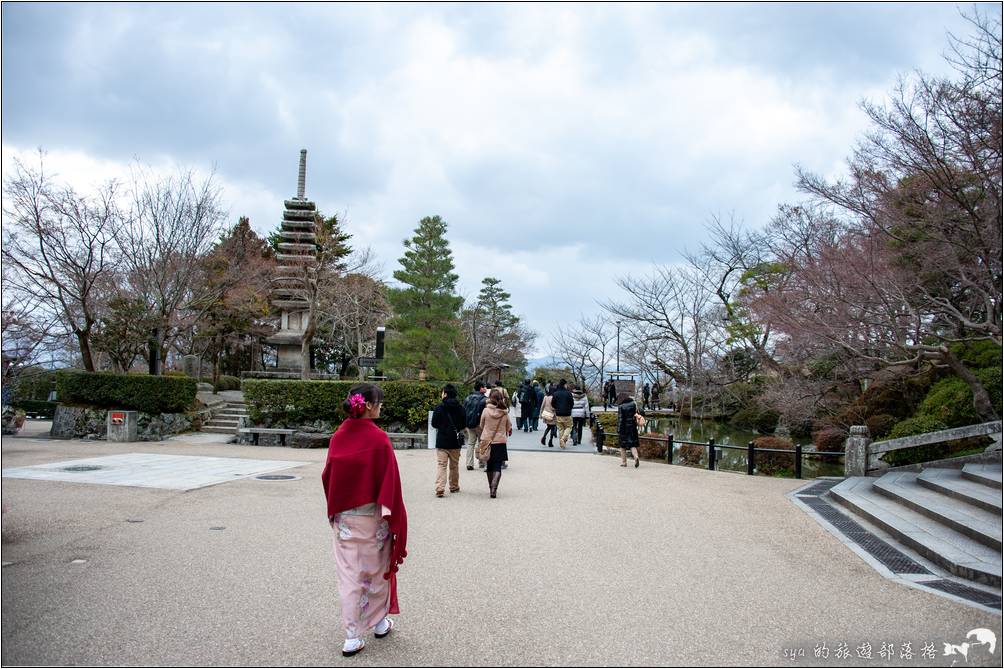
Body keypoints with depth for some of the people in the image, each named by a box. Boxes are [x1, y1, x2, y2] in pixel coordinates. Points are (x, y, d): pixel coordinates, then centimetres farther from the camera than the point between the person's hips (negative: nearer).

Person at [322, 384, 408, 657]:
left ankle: (352, 637, 10)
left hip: (342, 517, 4)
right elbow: (389, 481, -16)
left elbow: (327, 476, 5)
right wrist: (393, 517, -8)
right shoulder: (378, 438, -17)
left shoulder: (338, 436, -2)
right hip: (371, 516, -3)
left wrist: (334, 509, 16)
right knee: (377, 569, 17)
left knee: (349, 575, 9)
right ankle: (380, 622, 33)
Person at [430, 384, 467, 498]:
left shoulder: (439, 407, -9)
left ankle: (440, 489, -14)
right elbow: (464, 425, 3)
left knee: (441, 465, -3)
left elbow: (434, 424, -4)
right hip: (455, 441, 3)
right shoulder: (460, 408, -1)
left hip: (442, 441, -3)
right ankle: (454, 487, 27)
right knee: (454, 465, 16)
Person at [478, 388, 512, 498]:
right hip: (500, 442, -1)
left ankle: (491, 488, 26)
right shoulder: (505, 412, -8)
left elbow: (481, 426, 3)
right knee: (497, 466, 0)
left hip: (487, 441, 1)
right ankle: (494, 488, -18)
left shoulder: (486, 410, -10)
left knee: (490, 465, 17)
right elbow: (509, 428, 5)